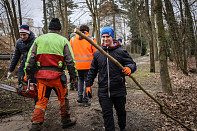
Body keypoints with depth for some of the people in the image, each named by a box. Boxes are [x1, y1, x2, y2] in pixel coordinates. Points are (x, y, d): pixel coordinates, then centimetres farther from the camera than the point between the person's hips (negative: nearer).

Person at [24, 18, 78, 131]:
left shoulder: (39, 39, 9)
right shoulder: (63, 40, 1)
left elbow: (31, 58, 7)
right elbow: (70, 61, -2)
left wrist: (27, 73, 13)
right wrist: (74, 76, 5)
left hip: (42, 75, 3)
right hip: (57, 75, -2)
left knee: (42, 100, 12)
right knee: (63, 98, 15)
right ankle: (66, 120, 28)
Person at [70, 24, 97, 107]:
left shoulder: (73, 39, 6)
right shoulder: (91, 39, -2)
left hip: (77, 64, 3)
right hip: (88, 64, -3)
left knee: (80, 79, 24)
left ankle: (80, 96, 12)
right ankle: (85, 101, 9)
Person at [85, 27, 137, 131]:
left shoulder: (121, 52, -3)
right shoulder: (97, 54, 5)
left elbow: (132, 64, -3)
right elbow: (92, 71, 12)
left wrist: (129, 68, -27)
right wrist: (88, 85, 11)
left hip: (119, 90, 0)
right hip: (103, 91, 1)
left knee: (121, 111, 19)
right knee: (107, 114, 4)